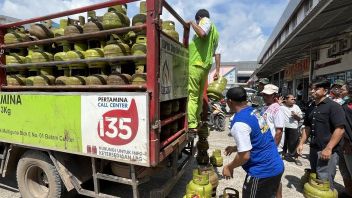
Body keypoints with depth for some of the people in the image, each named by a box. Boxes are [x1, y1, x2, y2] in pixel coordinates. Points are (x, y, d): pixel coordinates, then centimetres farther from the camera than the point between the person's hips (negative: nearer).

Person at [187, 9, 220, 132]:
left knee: (191, 95, -11)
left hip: (195, 64, -9)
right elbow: (217, 53, 20)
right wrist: (217, 70, 16)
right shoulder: (215, 32, 28)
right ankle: (197, 122, 23)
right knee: (199, 96, 14)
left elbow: (202, 33, -18)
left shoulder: (205, 20, 6)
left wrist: (192, 23, -2)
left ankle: (191, 125, -14)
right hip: (205, 66, 9)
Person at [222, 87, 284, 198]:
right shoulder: (256, 112, 4)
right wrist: (235, 148, 20)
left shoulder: (239, 122, -23)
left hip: (262, 172, -8)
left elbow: (245, 156, -23)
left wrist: (229, 167, -6)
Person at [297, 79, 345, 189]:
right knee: (314, 178, 20)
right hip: (313, 149, 7)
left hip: (327, 151, -7)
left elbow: (340, 129, -18)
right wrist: (301, 143, 8)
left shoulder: (333, 106, -10)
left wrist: (328, 148, -22)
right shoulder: (311, 108, 11)